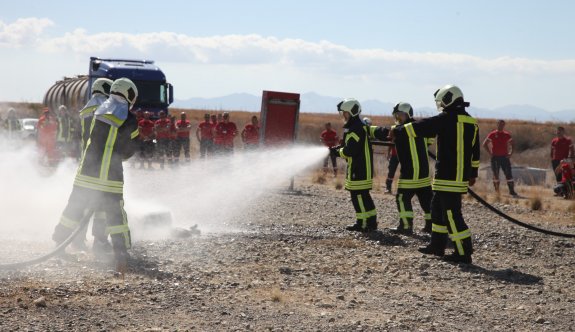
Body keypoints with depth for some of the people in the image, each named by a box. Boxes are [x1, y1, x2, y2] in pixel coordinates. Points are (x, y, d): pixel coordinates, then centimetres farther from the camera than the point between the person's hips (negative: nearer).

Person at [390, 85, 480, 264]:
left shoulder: (447, 119, -11)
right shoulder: (471, 122, 13)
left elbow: (420, 127, -6)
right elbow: (475, 152, 21)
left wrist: (397, 132, 7)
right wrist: (473, 174, 30)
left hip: (447, 177, -9)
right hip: (462, 176, 9)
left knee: (451, 213, -6)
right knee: (438, 208, 20)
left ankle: (463, 253, -6)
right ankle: (437, 245, 26)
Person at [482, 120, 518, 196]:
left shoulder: (507, 135, 7)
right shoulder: (492, 134, 0)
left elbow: (511, 144, 18)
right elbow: (485, 144, 1)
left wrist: (510, 153, 5)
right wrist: (490, 153, -4)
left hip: (504, 157, 2)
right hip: (495, 157, -2)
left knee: (509, 174, -3)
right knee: (496, 175, 3)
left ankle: (512, 191, 1)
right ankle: (496, 192, 10)